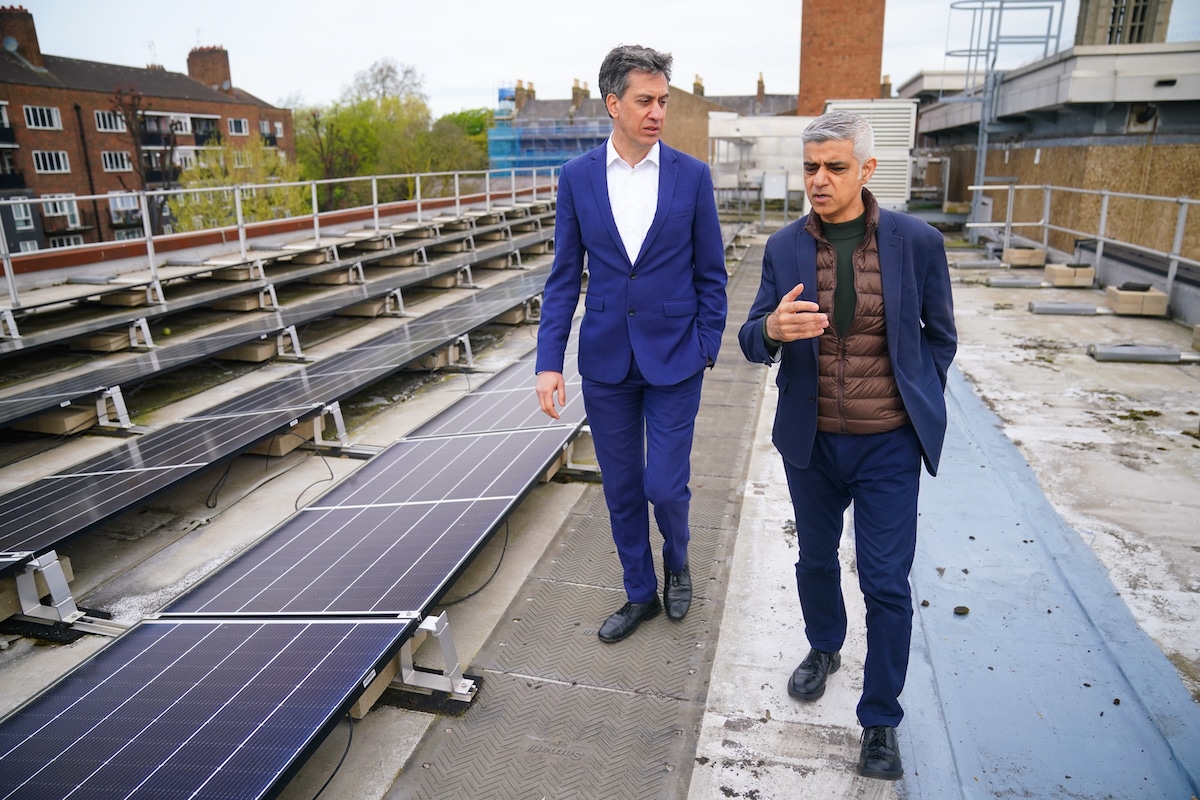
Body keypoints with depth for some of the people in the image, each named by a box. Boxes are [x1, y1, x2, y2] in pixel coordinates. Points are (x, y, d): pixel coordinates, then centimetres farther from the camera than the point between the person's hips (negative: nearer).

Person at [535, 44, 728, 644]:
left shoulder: (691, 175, -2)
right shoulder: (578, 176, 0)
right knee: (621, 489, 12)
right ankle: (640, 594, 33)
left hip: (674, 358, -2)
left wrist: (707, 348, -3)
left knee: (665, 487, -1)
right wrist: (549, 361, -5)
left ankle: (676, 563, 33)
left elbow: (710, 273, 3)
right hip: (605, 358, 2)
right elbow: (564, 276, 2)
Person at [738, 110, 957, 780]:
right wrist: (770, 329, -25)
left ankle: (881, 720, 25)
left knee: (886, 582, 4)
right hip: (811, 442, 2)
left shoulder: (918, 242, -8)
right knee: (816, 559, 20)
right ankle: (824, 650, 49)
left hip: (888, 446, -2)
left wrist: (920, 406, 2)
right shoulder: (785, 247, -4)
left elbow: (939, 335, 5)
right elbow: (753, 342, -2)